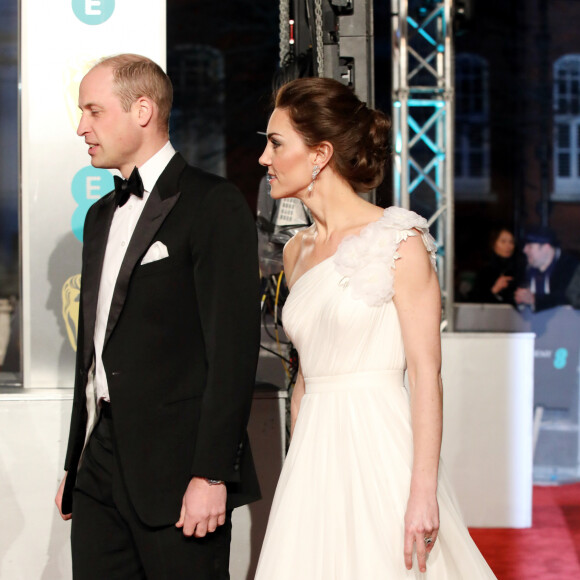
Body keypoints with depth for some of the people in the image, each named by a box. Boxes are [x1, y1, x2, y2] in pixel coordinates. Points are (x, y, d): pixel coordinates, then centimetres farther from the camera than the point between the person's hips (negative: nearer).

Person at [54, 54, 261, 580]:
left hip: (175, 475, -7)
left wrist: (211, 475, -18)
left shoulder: (214, 205, -7)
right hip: (101, 467, 7)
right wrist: (76, 466, 18)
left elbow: (233, 348, -14)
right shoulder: (102, 215, 18)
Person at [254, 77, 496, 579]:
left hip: (378, 450, -6)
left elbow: (426, 372, -11)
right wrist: (299, 475, 14)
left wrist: (423, 492, -18)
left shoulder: (397, 241, -7)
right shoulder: (298, 252, 13)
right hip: (315, 457, 6)